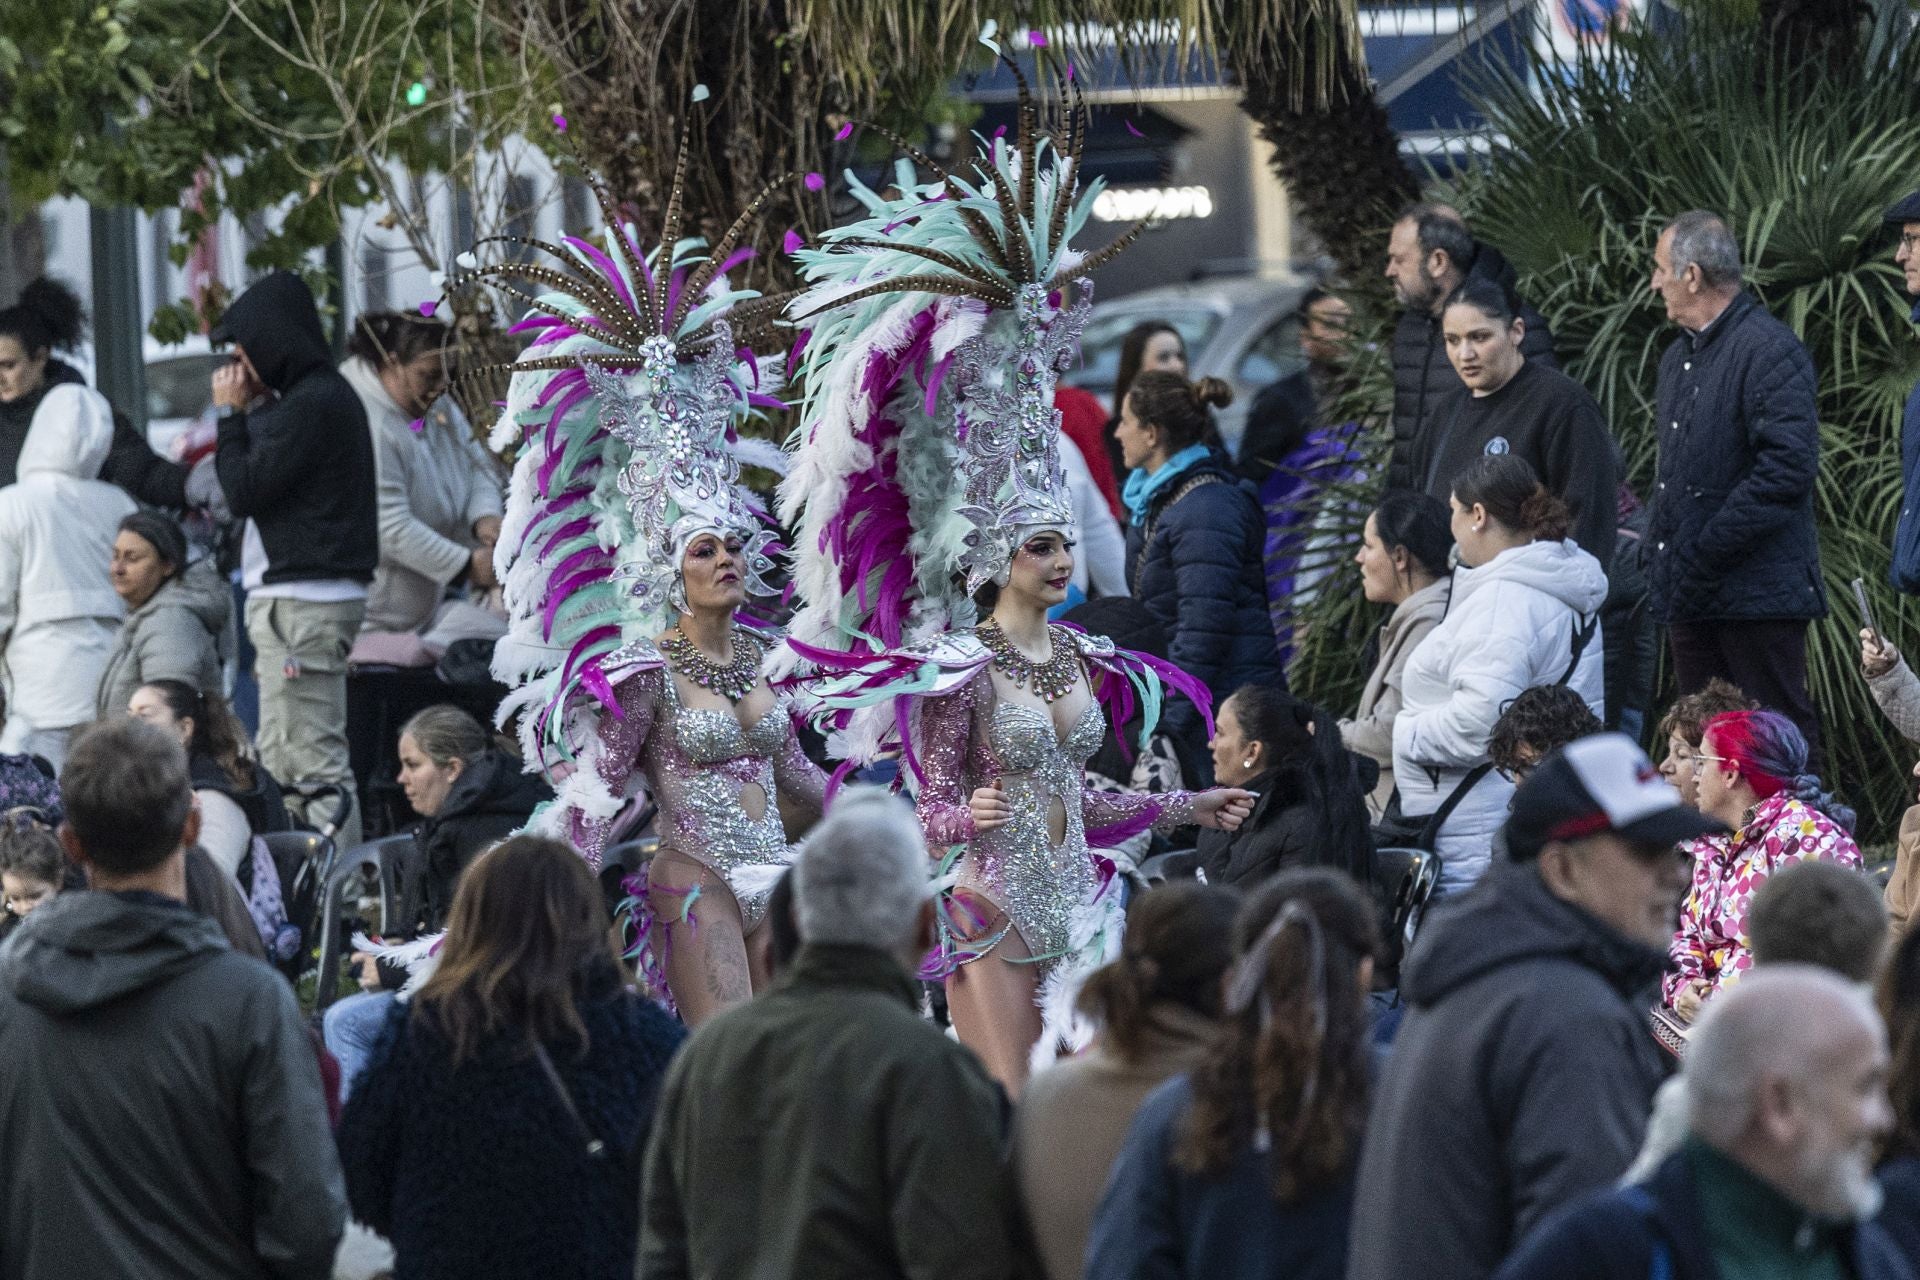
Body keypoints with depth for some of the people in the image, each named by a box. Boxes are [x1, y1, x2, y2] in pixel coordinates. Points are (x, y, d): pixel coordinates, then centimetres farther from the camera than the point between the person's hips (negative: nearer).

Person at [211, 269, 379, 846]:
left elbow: (244, 491, -14)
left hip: (303, 602, -11)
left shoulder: (313, 404, -15)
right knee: (282, 756, 14)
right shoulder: (326, 394, 18)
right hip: (296, 597, 11)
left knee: (313, 757, -12)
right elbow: (258, 484, 20)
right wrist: (249, 413, 9)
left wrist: (232, 414, -3)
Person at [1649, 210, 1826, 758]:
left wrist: (1706, 550, -20)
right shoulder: (1678, 356, 18)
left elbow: (1787, 466, -21)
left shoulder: (1770, 349, -12)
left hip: (1757, 590, -9)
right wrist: (1666, 558, 11)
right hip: (1693, 594, 9)